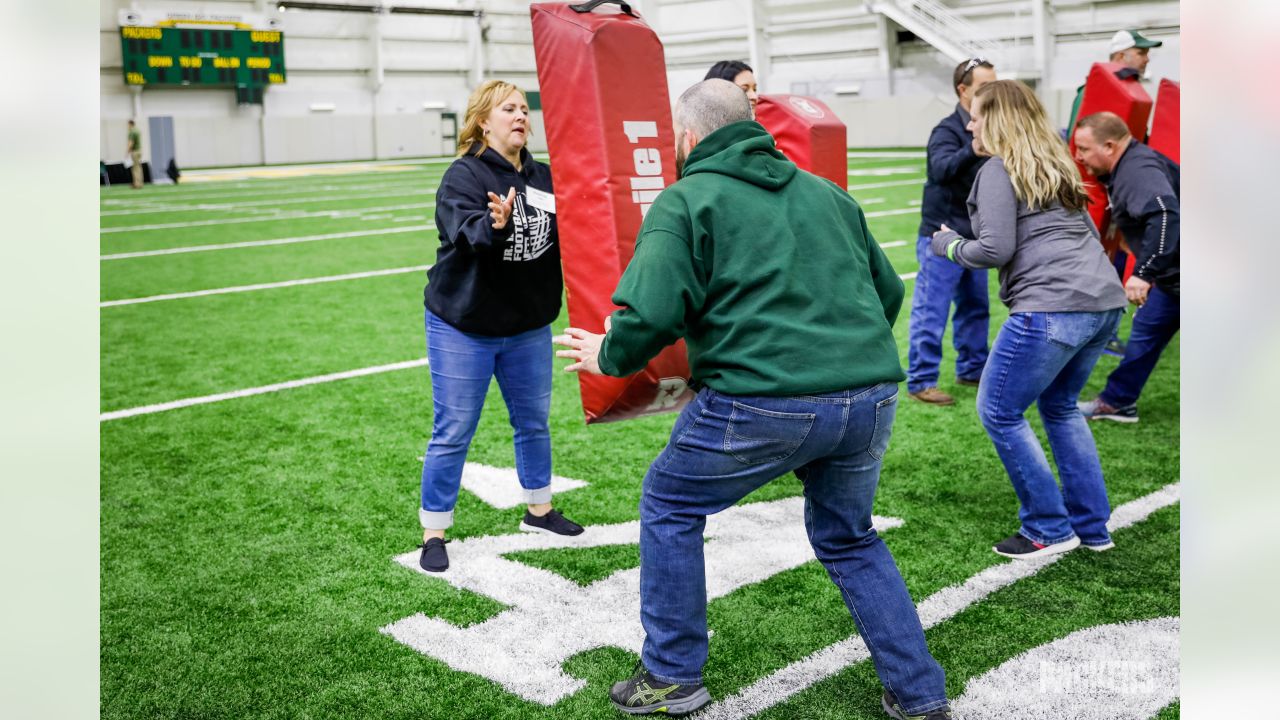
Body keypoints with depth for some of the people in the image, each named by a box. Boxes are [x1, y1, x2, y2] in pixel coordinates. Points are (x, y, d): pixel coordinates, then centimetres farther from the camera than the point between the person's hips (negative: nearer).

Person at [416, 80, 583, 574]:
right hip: (463, 329, -6)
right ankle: (433, 534, 14)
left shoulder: (542, 177, 3)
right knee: (453, 434, 1)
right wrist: (494, 225, -51)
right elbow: (467, 232, -32)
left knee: (534, 422, 18)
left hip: (529, 327, 6)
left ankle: (538, 510, 38)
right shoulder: (463, 176, -14)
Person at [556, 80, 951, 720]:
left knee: (670, 505, 18)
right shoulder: (826, 192, 19)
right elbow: (888, 290, 23)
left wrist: (608, 357, 8)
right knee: (848, 537, 27)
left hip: (762, 403, -6)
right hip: (870, 397, 6)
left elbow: (652, 313, -11)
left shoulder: (685, 201, 1)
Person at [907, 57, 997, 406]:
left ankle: (972, 369, 29)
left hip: (974, 237, 8)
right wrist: (973, 148, -51)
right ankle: (921, 381, 3)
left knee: (975, 308, 16)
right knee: (931, 313, -4)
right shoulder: (947, 131, -16)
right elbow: (943, 169, -35)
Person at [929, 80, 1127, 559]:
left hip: (1051, 307, -9)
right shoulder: (1055, 165, 22)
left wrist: (948, 245, 6)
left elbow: (994, 250, -11)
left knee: (999, 413, 4)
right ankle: (1093, 527, 25)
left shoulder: (999, 170, -3)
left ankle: (1049, 529, 9)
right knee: (1060, 407, 23)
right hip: (1105, 302, 9)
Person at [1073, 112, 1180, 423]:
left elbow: (1165, 215, -40)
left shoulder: (1138, 171, -26)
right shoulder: (1126, 167, 7)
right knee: (1146, 330, 15)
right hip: (1171, 273, 11)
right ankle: (1116, 402, 25)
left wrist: (1144, 272, -43)